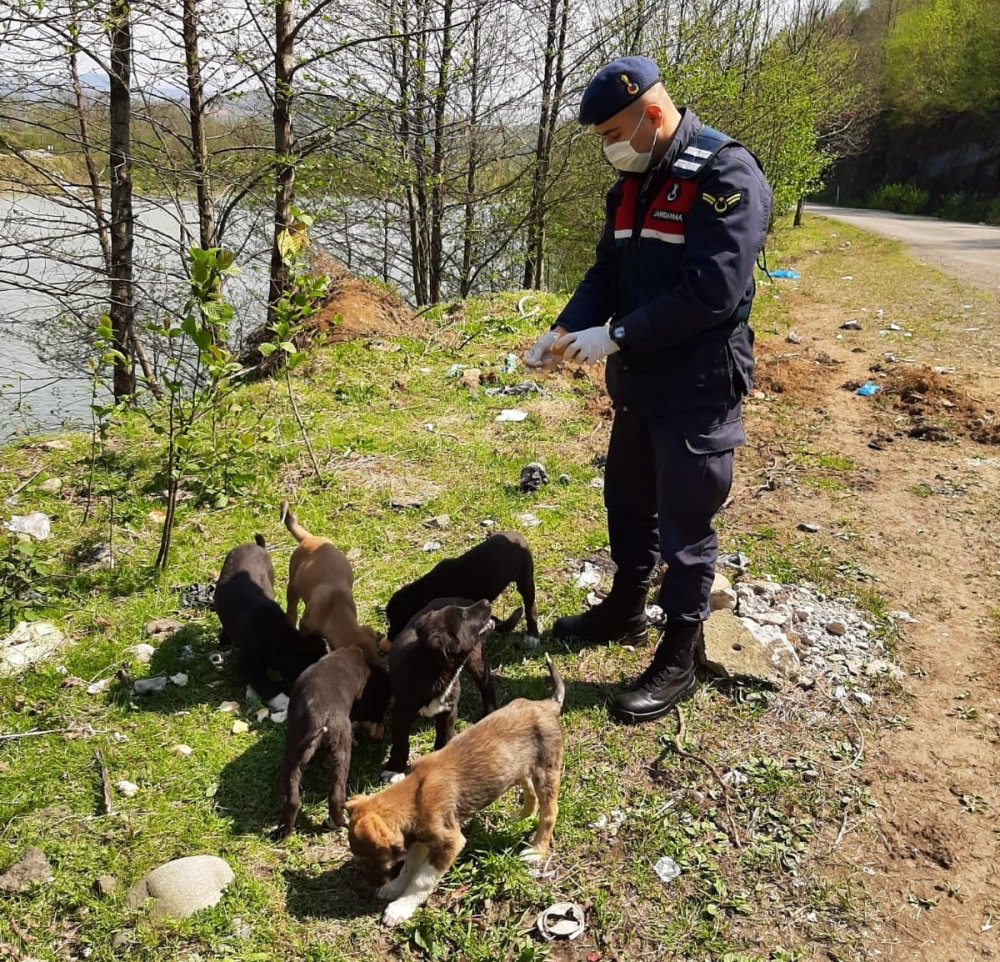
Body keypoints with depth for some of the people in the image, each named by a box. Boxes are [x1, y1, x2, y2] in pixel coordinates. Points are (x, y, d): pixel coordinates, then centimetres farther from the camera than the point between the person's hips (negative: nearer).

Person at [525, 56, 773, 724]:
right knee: (628, 503, 20)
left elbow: (712, 292, -26)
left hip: (699, 388, -8)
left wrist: (616, 337, -24)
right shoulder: (633, 184, 9)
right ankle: (626, 611, 41)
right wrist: (565, 330, -6)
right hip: (639, 382, 8)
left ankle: (678, 662, 17)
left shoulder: (727, 174, -17)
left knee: (684, 526, 1)